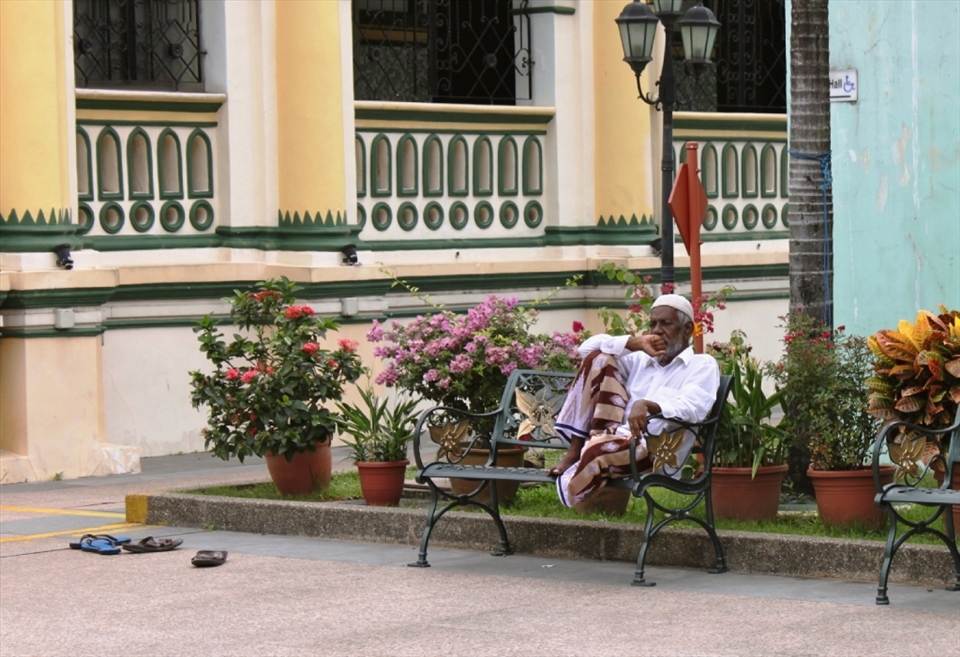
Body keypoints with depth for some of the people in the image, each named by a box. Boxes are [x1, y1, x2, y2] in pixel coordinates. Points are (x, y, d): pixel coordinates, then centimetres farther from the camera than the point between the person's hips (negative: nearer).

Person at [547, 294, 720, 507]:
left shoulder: (703, 366, 5)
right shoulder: (640, 360, 26)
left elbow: (693, 407, -16)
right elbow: (588, 347, 19)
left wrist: (648, 405, -35)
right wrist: (635, 343, 5)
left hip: (654, 451, -7)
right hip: (617, 435, 7)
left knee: (600, 450, -39)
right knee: (597, 358, 0)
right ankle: (574, 449, -7)